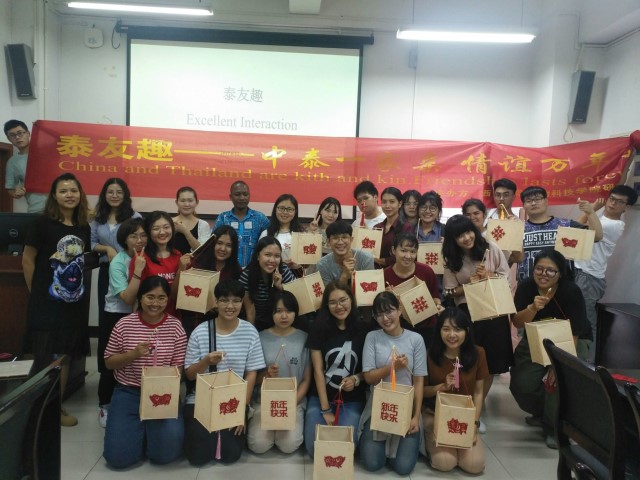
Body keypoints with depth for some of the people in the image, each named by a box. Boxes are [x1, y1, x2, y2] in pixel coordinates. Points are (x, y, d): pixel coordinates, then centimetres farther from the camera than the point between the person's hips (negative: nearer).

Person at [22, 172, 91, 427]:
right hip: (46, 302, -5)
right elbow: (27, 260, -5)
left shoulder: (84, 227, 6)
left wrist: (79, 289, 7)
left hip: (74, 302, 5)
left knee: (65, 356, 13)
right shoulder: (42, 223, -9)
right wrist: (36, 293, -2)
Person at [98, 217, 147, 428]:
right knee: (111, 366, 5)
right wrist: (138, 271, -31)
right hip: (115, 318, -4)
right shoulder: (118, 263, -18)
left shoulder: (148, 258, -4)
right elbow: (128, 298, -26)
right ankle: (104, 407, 24)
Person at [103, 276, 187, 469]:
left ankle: (151, 428, 14)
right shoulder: (124, 324, -3)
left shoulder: (175, 327, -4)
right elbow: (109, 362, 3)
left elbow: (177, 367, -1)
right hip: (128, 393, 1)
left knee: (167, 452, -19)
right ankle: (140, 429, 19)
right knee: (118, 456, -13)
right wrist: (133, 354, -18)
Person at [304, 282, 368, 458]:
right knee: (314, 447, -16)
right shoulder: (319, 328, -6)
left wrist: (356, 380, -16)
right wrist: (325, 410, -10)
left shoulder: (362, 329, -3)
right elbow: (318, 370, -7)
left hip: (352, 400, 0)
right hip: (320, 397, 0)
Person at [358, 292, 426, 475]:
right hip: (378, 407, 0)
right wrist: (393, 366, -20)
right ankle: (373, 439, 24)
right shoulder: (372, 337, -4)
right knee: (372, 463, -8)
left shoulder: (415, 339, -4)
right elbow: (368, 377, -5)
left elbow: (419, 381, -3)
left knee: (403, 466, -8)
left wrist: (416, 416, -8)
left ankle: (412, 435, 23)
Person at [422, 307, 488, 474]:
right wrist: (442, 386, -22)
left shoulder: (477, 353, -8)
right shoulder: (431, 354, -14)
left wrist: (474, 424, -8)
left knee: (475, 465, -16)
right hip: (435, 416, -2)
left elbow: (478, 393, -1)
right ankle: (431, 441, 12)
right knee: (445, 463, -21)